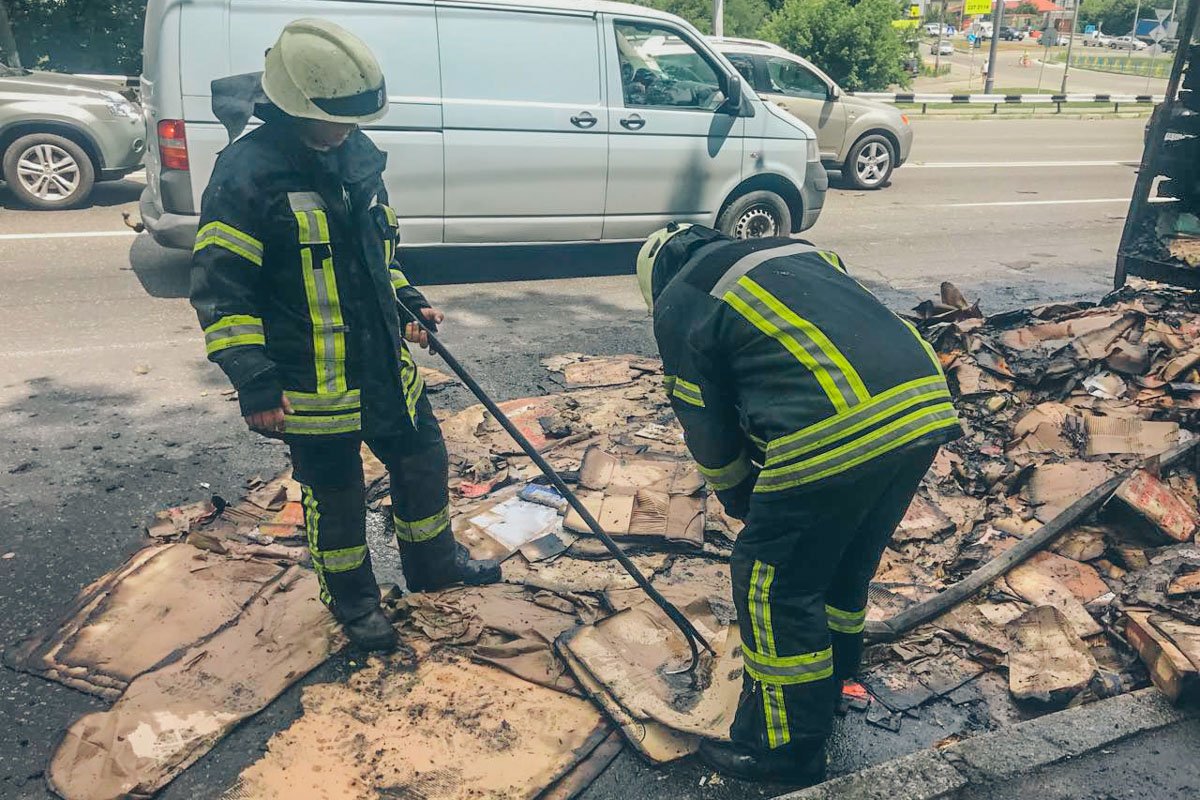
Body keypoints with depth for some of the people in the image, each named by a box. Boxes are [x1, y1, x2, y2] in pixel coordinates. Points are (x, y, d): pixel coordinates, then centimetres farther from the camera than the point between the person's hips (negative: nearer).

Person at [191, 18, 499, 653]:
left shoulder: (356, 152, 4)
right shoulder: (248, 172, -19)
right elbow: (218, 287, -18)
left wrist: (409, 302, 10)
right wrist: (254, 382, -21)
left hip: (386, 363, 7)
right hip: (312, 382, -7)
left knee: (423, 459, 18)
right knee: (335, 492, 10)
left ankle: (434, 562, 42)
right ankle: (352, 600, 34)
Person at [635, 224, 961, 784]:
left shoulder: (679, 304, 10)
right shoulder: (798, 252, 31)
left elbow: (708, 429, 11)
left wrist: (742, 502, 30)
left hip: (837, 433, -8)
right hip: (926, 402, 8)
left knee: (772, 585, 11)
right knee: (847, 566, 26)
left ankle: (787, 749, 26)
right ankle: (828, 690, 48)